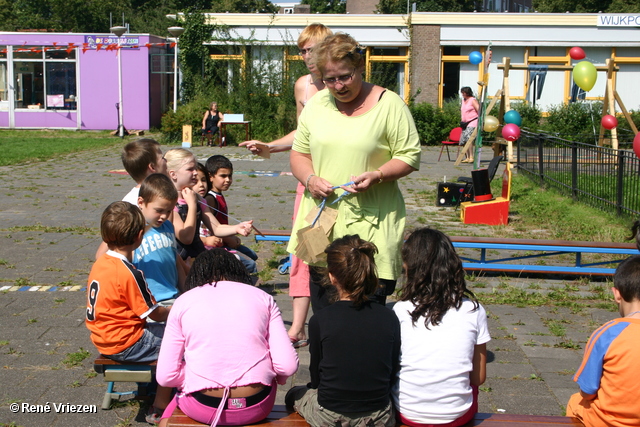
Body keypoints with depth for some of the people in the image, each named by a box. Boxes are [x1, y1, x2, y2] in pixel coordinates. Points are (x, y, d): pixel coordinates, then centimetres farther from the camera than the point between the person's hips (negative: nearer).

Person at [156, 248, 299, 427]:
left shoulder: (183, 302, 4)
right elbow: (288, 366, -3)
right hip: (257, 408, 1)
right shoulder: (263, 298, 5)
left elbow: (165, 377, -2)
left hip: (203, 409, -1)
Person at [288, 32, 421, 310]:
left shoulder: (389, 104, -3)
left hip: (371, 225, -4)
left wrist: (376, 176, -19)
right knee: (322, 305, 8)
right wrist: (310, 179, -6)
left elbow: (410, 156, -2)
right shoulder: (316, 104, 10)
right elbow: (299, 153, 15)